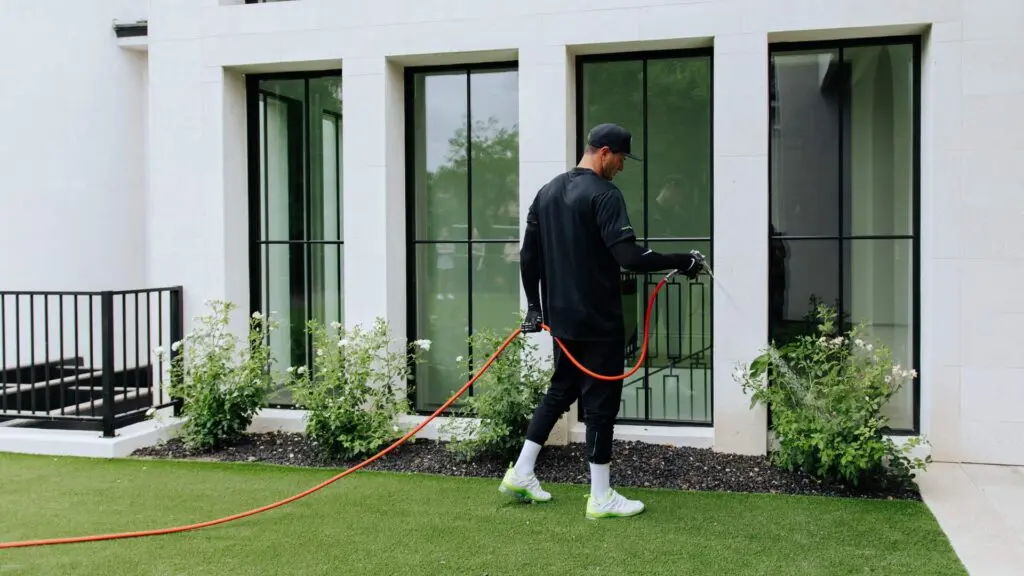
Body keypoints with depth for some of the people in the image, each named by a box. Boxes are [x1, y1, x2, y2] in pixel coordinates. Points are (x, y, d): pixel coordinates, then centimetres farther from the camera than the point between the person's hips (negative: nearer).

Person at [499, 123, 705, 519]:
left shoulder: (548, 192, 10)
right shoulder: (604, 194, -15)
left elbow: (528, 255, 13)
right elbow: (629, 256, -25)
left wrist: (534, 305, 19)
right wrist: (682, 262, -15)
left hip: (561, 317, 8)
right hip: (597, 320, -8)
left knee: (560, 391, 20)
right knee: (601, 402, 1)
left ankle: (520, 474, 22)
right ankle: (601, 497, 9)